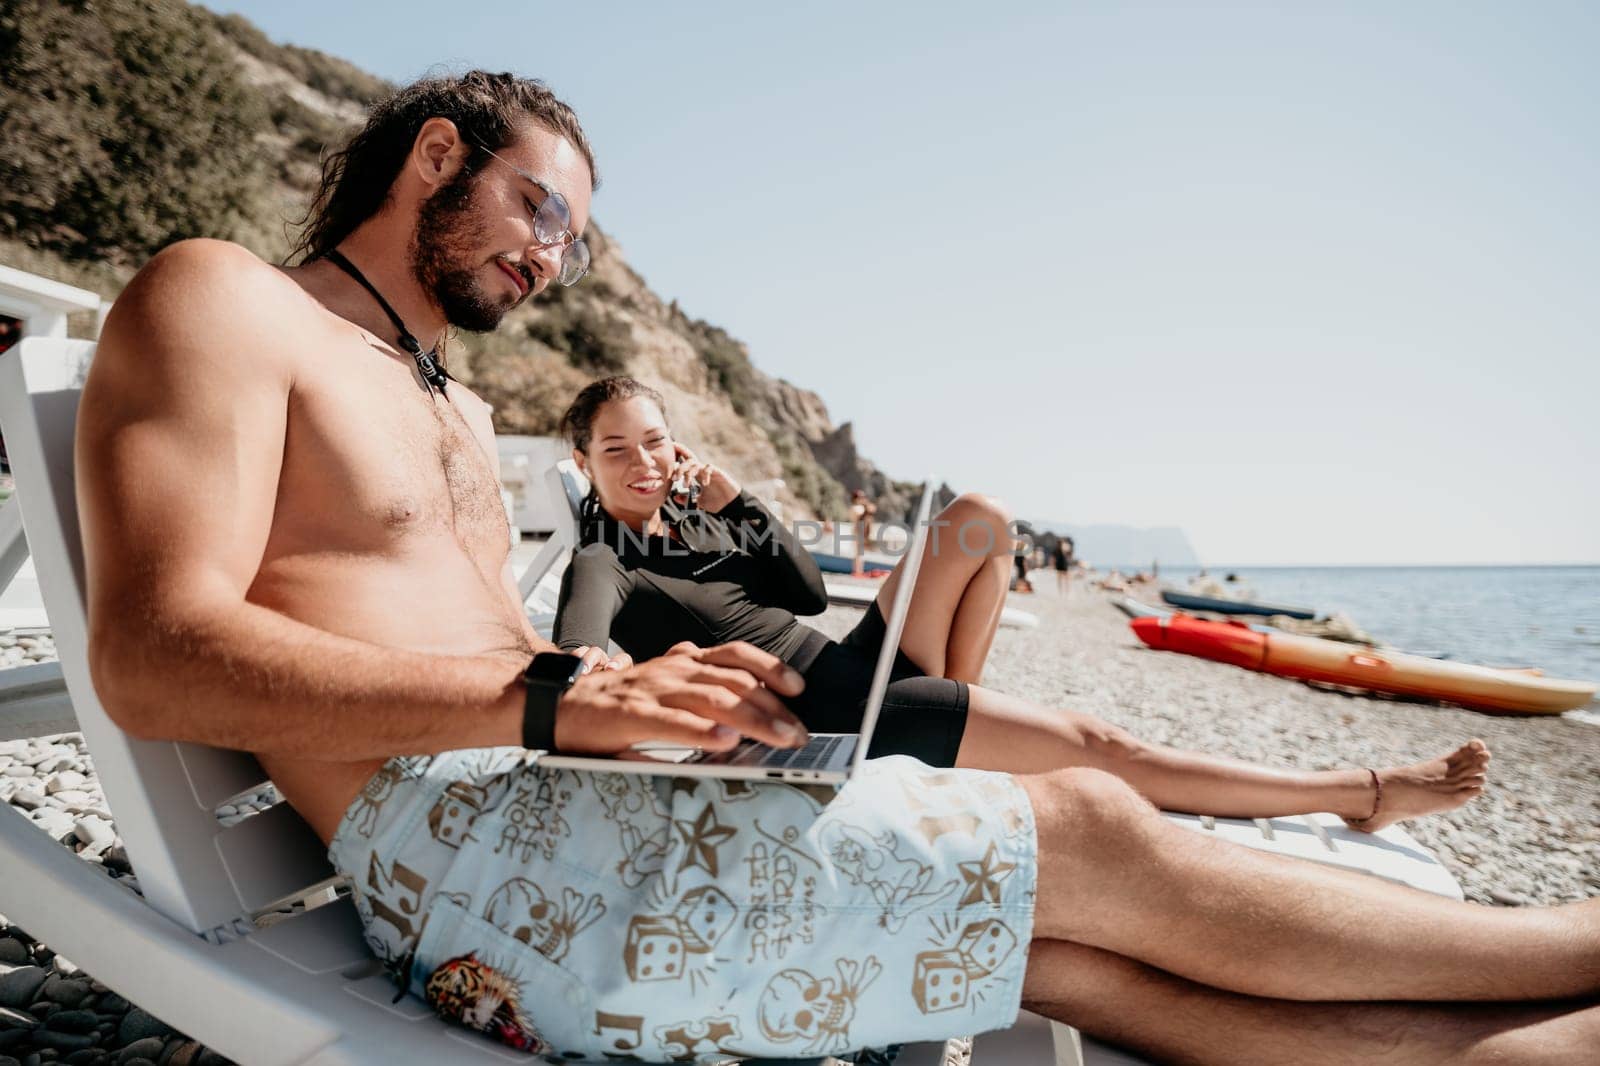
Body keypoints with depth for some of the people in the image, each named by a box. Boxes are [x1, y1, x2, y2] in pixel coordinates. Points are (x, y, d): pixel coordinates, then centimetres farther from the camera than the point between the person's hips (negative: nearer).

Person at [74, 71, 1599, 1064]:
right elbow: (155, 660, -14)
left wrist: (671, 691, 0)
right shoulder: (217, 300, 1)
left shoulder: (457, 417, 25)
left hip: (535, 814, 8)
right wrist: (560, 696, -23)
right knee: (1088, 834, -14)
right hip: (452, 847, -8)